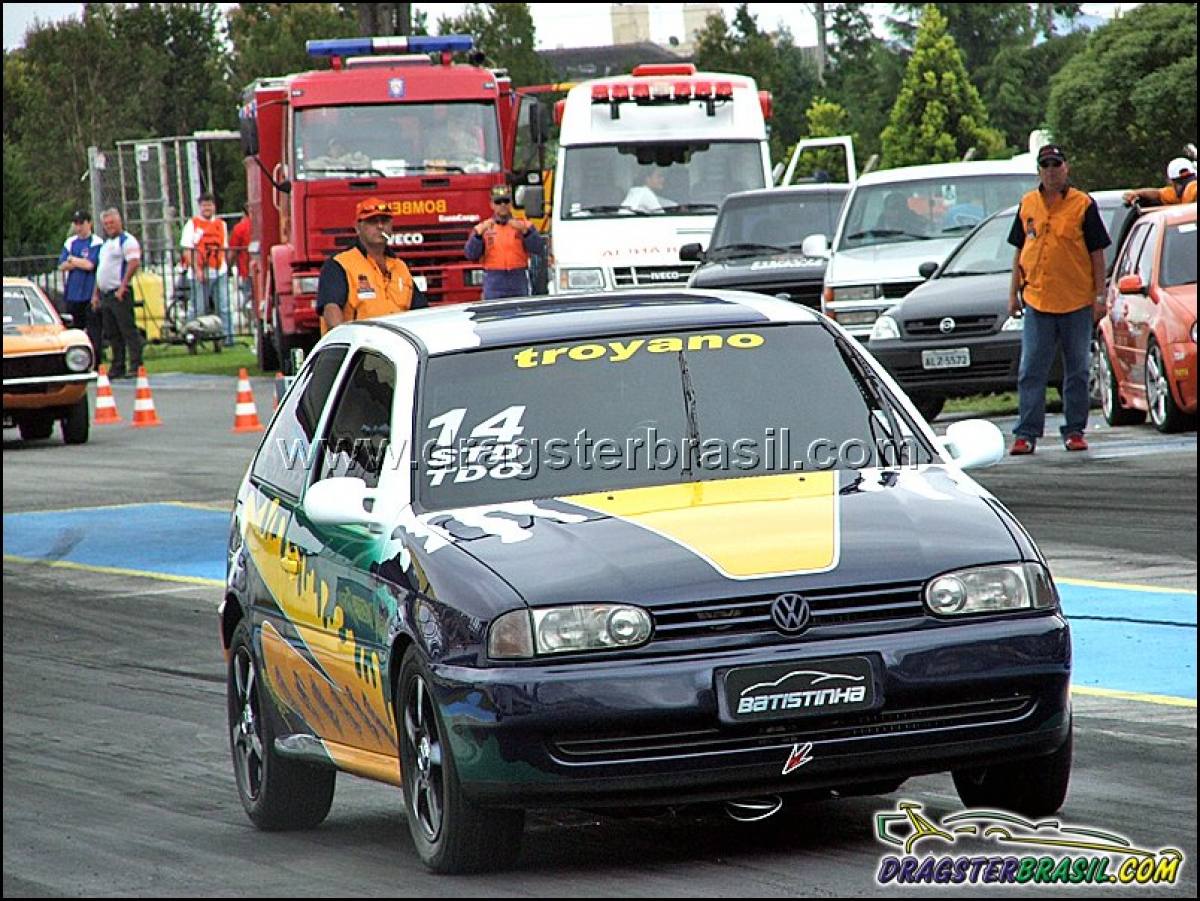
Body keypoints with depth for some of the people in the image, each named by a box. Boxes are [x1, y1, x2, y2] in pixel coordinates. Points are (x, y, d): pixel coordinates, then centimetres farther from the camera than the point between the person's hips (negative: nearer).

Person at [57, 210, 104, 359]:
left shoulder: (96, 243, -4)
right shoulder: (70, 242, 14)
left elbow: (90, 264, -15)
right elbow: (62, 265, 6)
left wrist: (72, 260, 0)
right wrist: (80, 263, -8)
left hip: (91, 295, -6)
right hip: (73, 295, 6)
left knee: (93, 332, -7)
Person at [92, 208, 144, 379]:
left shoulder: (127, 240, -7)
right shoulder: (106, 243, 21)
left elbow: (134, 263, -19)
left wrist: (123, 287, -20)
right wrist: (96, 294, 20)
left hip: (119, 293, -9)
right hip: (105, 294, 9)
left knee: (128, 330, -10)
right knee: (112, 333, 10)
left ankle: (135, 366, -11)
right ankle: (117, 368, 14)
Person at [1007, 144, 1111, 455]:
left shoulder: (1083, 205, -2)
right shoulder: (1028, 205, 9)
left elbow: (1097, 254, -1)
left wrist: (1100, 295, -6)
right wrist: (1014, 293, 12)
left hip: (1077, 303, -2)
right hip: (1037, 302, 2)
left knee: (1077, 372, 5)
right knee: (1031, 373, -1)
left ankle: (1074, 431, 13)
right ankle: (1026, 433, 1)